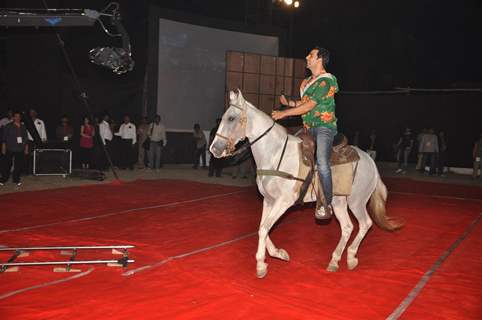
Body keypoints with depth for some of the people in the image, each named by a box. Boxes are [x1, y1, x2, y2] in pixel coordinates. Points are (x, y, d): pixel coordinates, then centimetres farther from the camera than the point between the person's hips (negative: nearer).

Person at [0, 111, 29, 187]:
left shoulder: (23, 127, 10)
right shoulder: (8, 126, 1)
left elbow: (26, 139, 12)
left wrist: (26, 149, 9)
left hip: (20, 150, 3)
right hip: (10, 149, -3)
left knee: (19, 165, 3)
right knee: (7, 164, 0)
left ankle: (16, 180, 15)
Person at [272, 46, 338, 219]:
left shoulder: (325, 81, -11)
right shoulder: (308, 81, 18)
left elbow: (309, 106, -18)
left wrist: (283, 113, -16)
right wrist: (288, 103, 9)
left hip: (324, 126, -10)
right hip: (309, 127, 10)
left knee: (322, 163, -21)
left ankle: (328, 204, -16)